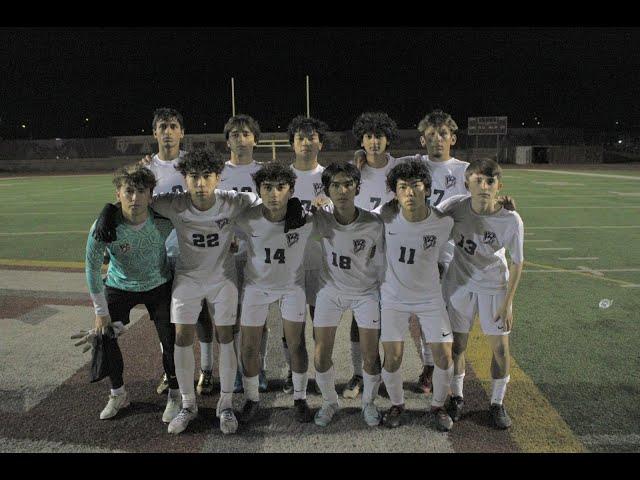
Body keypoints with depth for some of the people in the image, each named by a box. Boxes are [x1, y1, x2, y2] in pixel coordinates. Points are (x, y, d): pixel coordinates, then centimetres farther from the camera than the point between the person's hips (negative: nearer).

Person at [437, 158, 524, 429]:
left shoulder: (511, 221, -21)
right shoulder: (455, 206, -18)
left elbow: (516, 263, -11)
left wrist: (507, 303, -9)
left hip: (494, 287, -1)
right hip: (459, 284, 1)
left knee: (500, 348, 4)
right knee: (457, 344, 9)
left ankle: (497, 403, 27)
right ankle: (456, 397, 31)